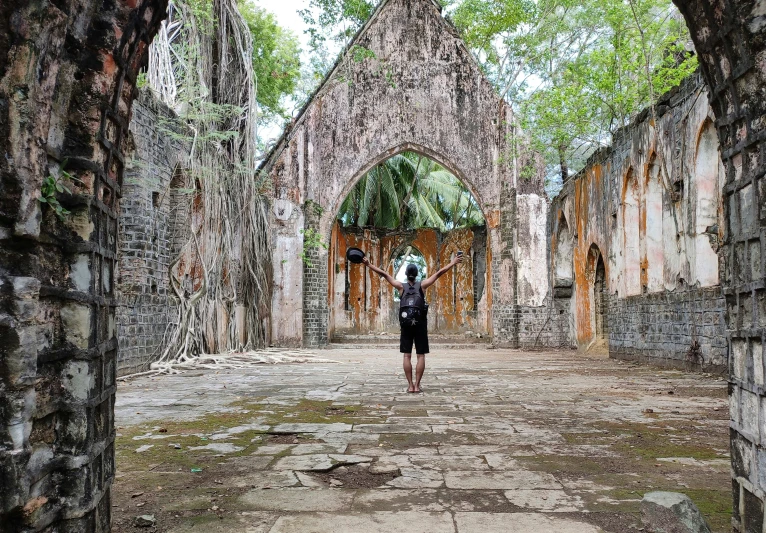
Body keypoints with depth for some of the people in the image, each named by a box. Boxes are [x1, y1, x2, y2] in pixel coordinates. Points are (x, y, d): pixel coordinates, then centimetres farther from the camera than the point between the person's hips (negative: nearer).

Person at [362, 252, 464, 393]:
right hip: (420, 325, -1)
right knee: (421, 356, 3)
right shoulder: (422, 285, 0)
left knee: (407, 356, 4)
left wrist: (368, 264, 4)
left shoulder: (401, 286, 1)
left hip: (406, 325, 1)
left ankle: (410, 385, -1)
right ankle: (417, 385, -3)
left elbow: (384, 274, 1)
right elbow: (439, 273, 0)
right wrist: (454, 262, 4)